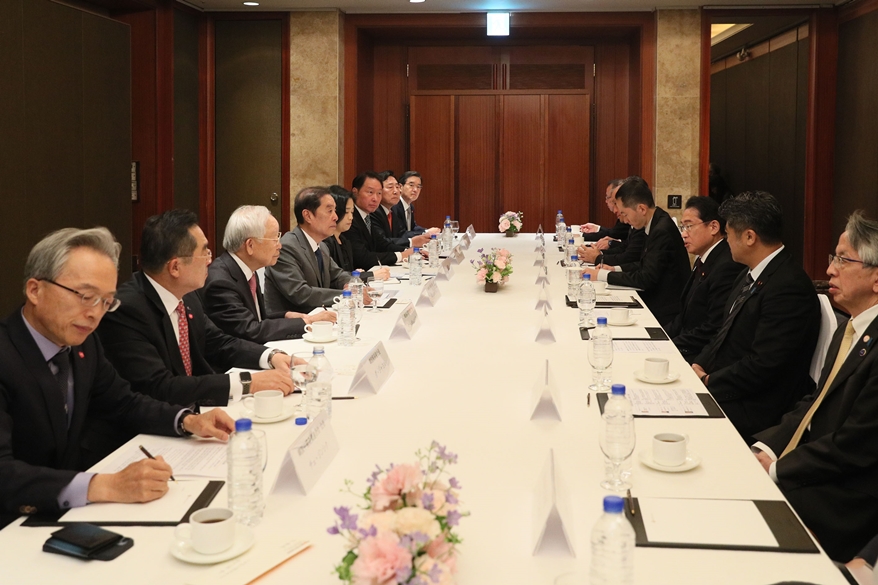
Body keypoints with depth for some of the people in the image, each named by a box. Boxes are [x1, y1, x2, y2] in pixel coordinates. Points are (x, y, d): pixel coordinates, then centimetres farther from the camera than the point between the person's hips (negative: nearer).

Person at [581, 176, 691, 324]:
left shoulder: (662, 231, -22)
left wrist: (603, 275, -16)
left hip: (664, 314, -8)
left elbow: (646, 279, -23)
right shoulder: (656, 224, 6)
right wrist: (615, 269, 4)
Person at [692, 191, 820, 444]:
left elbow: (762, 366, -24)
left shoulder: (789, 287, -21)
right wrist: (699, 366, 0)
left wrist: (707, 382, -14)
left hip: (755, 411, -9)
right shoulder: (752, 275, 10)